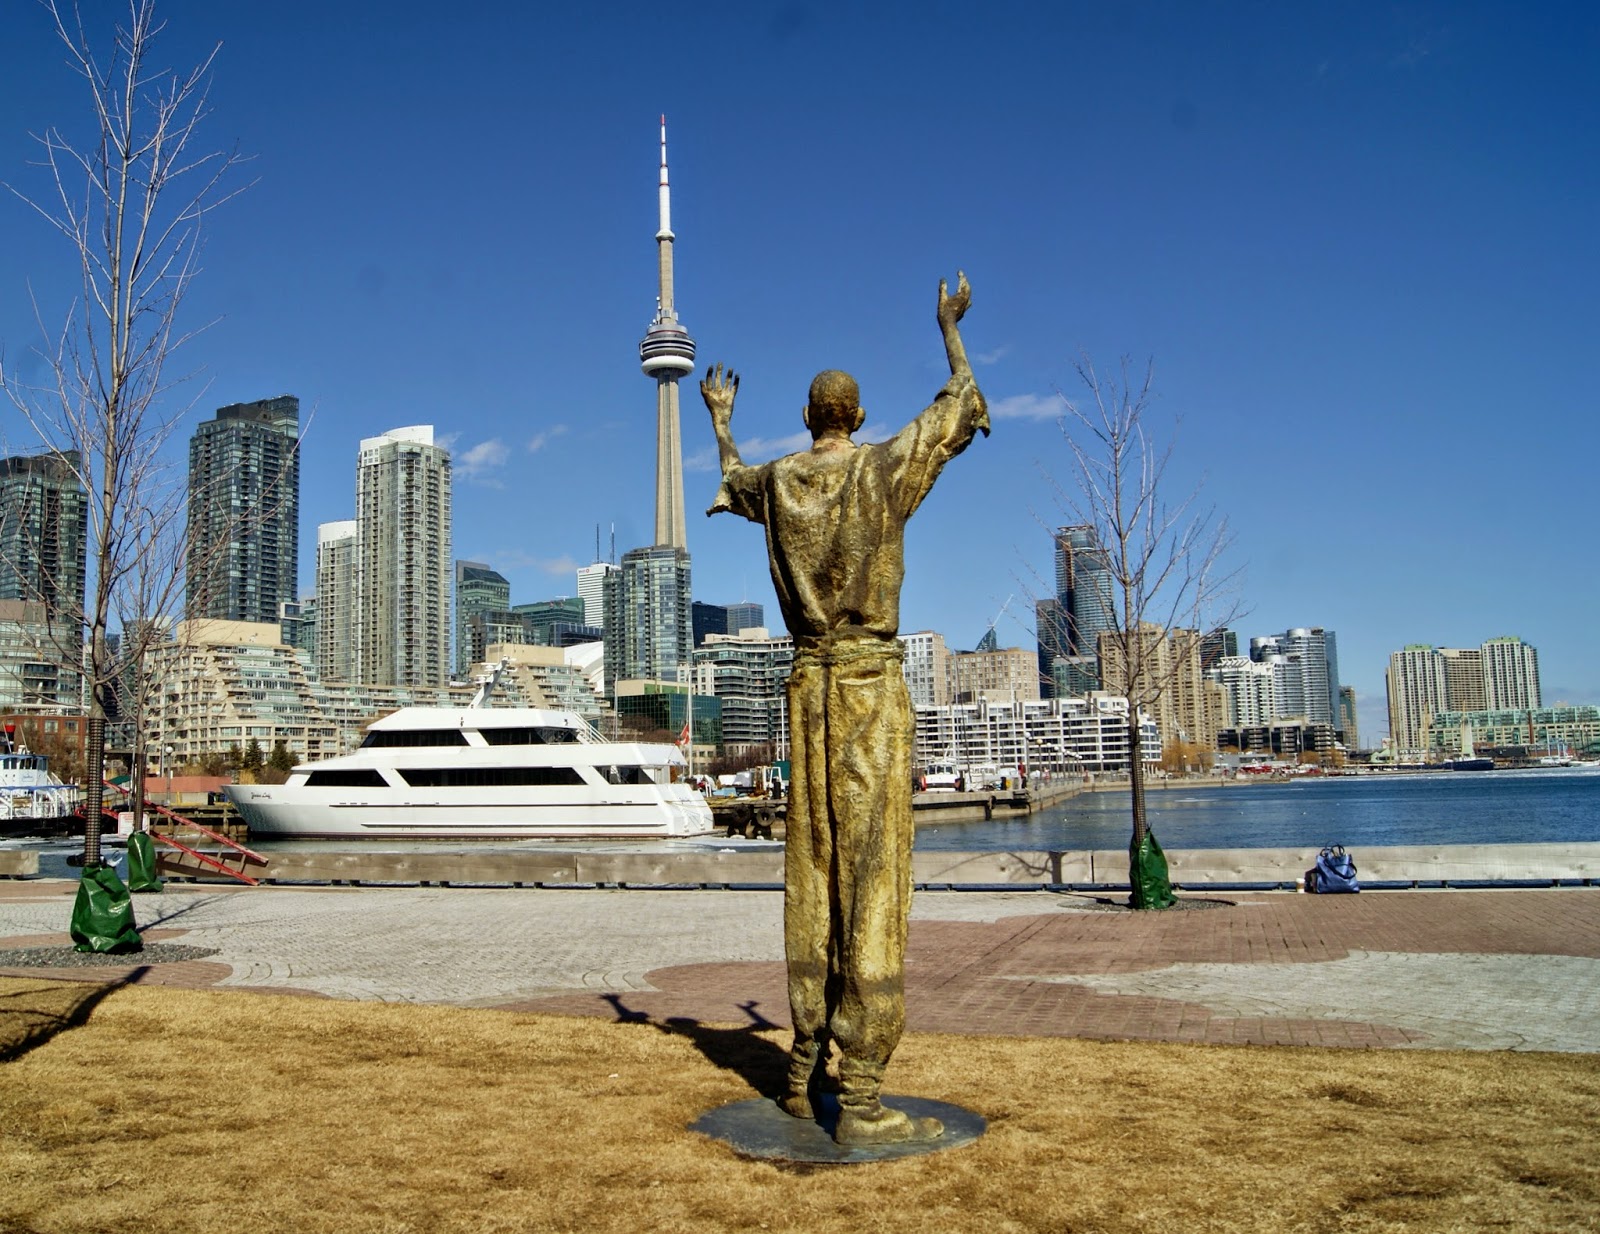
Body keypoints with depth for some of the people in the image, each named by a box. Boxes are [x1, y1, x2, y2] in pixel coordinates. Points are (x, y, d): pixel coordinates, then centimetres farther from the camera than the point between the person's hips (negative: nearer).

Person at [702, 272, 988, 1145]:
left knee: (812, 875, 10)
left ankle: (805, 1072, 18)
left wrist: (720, 421, 50)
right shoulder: (884, 469, -5)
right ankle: (860, 1099, -6)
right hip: (873, 685, -5)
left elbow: (732, 482, 32)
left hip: (808, 685, 5)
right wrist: (949, 327, 27)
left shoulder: (776, 481, 6)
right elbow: (960, 405, 11)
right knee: (873, 876, -7)